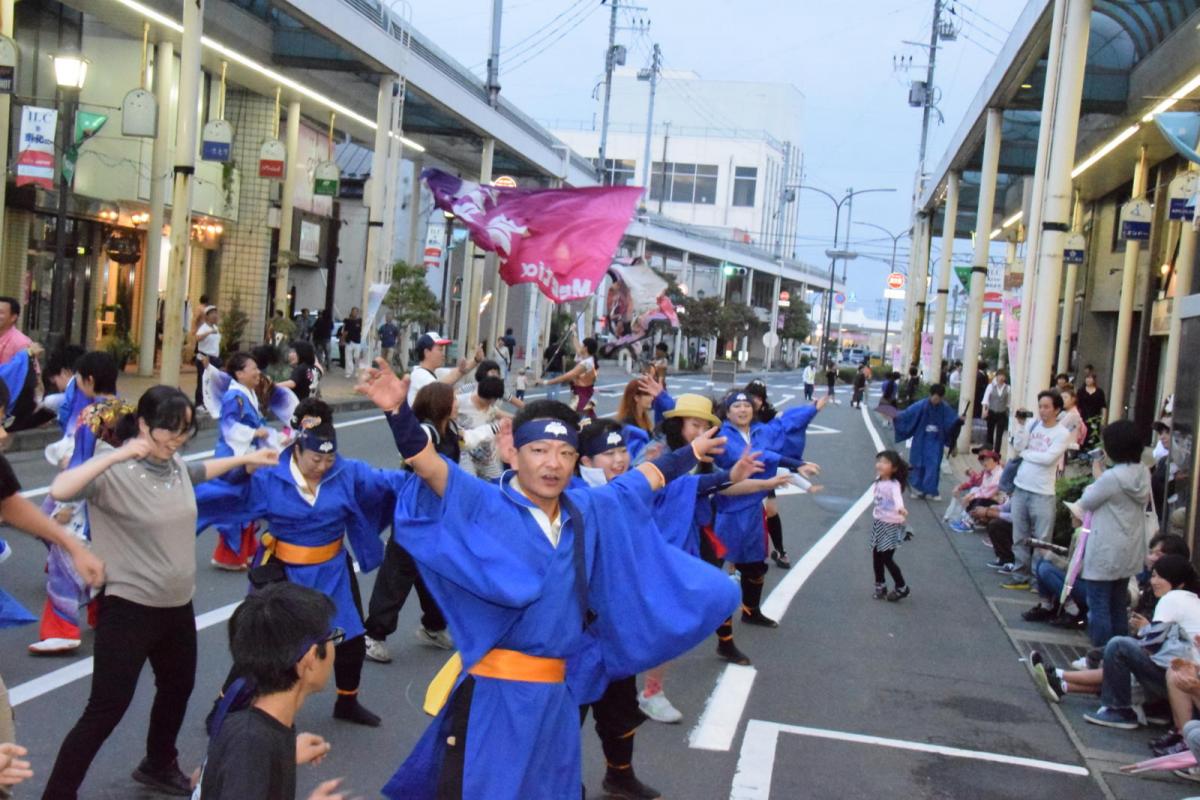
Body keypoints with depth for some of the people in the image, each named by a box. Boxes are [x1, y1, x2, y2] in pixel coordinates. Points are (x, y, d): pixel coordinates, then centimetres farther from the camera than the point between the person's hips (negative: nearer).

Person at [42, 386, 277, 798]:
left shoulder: (175, 465, 2)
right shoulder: (115, 472, -21)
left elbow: (200, 470, 27)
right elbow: (60, 490, -39)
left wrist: (245, 458, 34)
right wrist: (115, 455, -43)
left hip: (177, 603, 8)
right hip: (128, 608, -8)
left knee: (178, 687, 25)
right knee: (106, 710, -5)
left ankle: (159, 765, 49)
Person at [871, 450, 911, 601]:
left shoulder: (894, 484, -24)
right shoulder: (878, 481, 0)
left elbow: (897, 496, -45)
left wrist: (900, 508, -64)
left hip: (891, 525, -7)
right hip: (878, 522, 7)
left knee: (887, 558, -4)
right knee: (876, 556, 11)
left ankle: (902, 588, 15)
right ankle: (880, 585, 29)